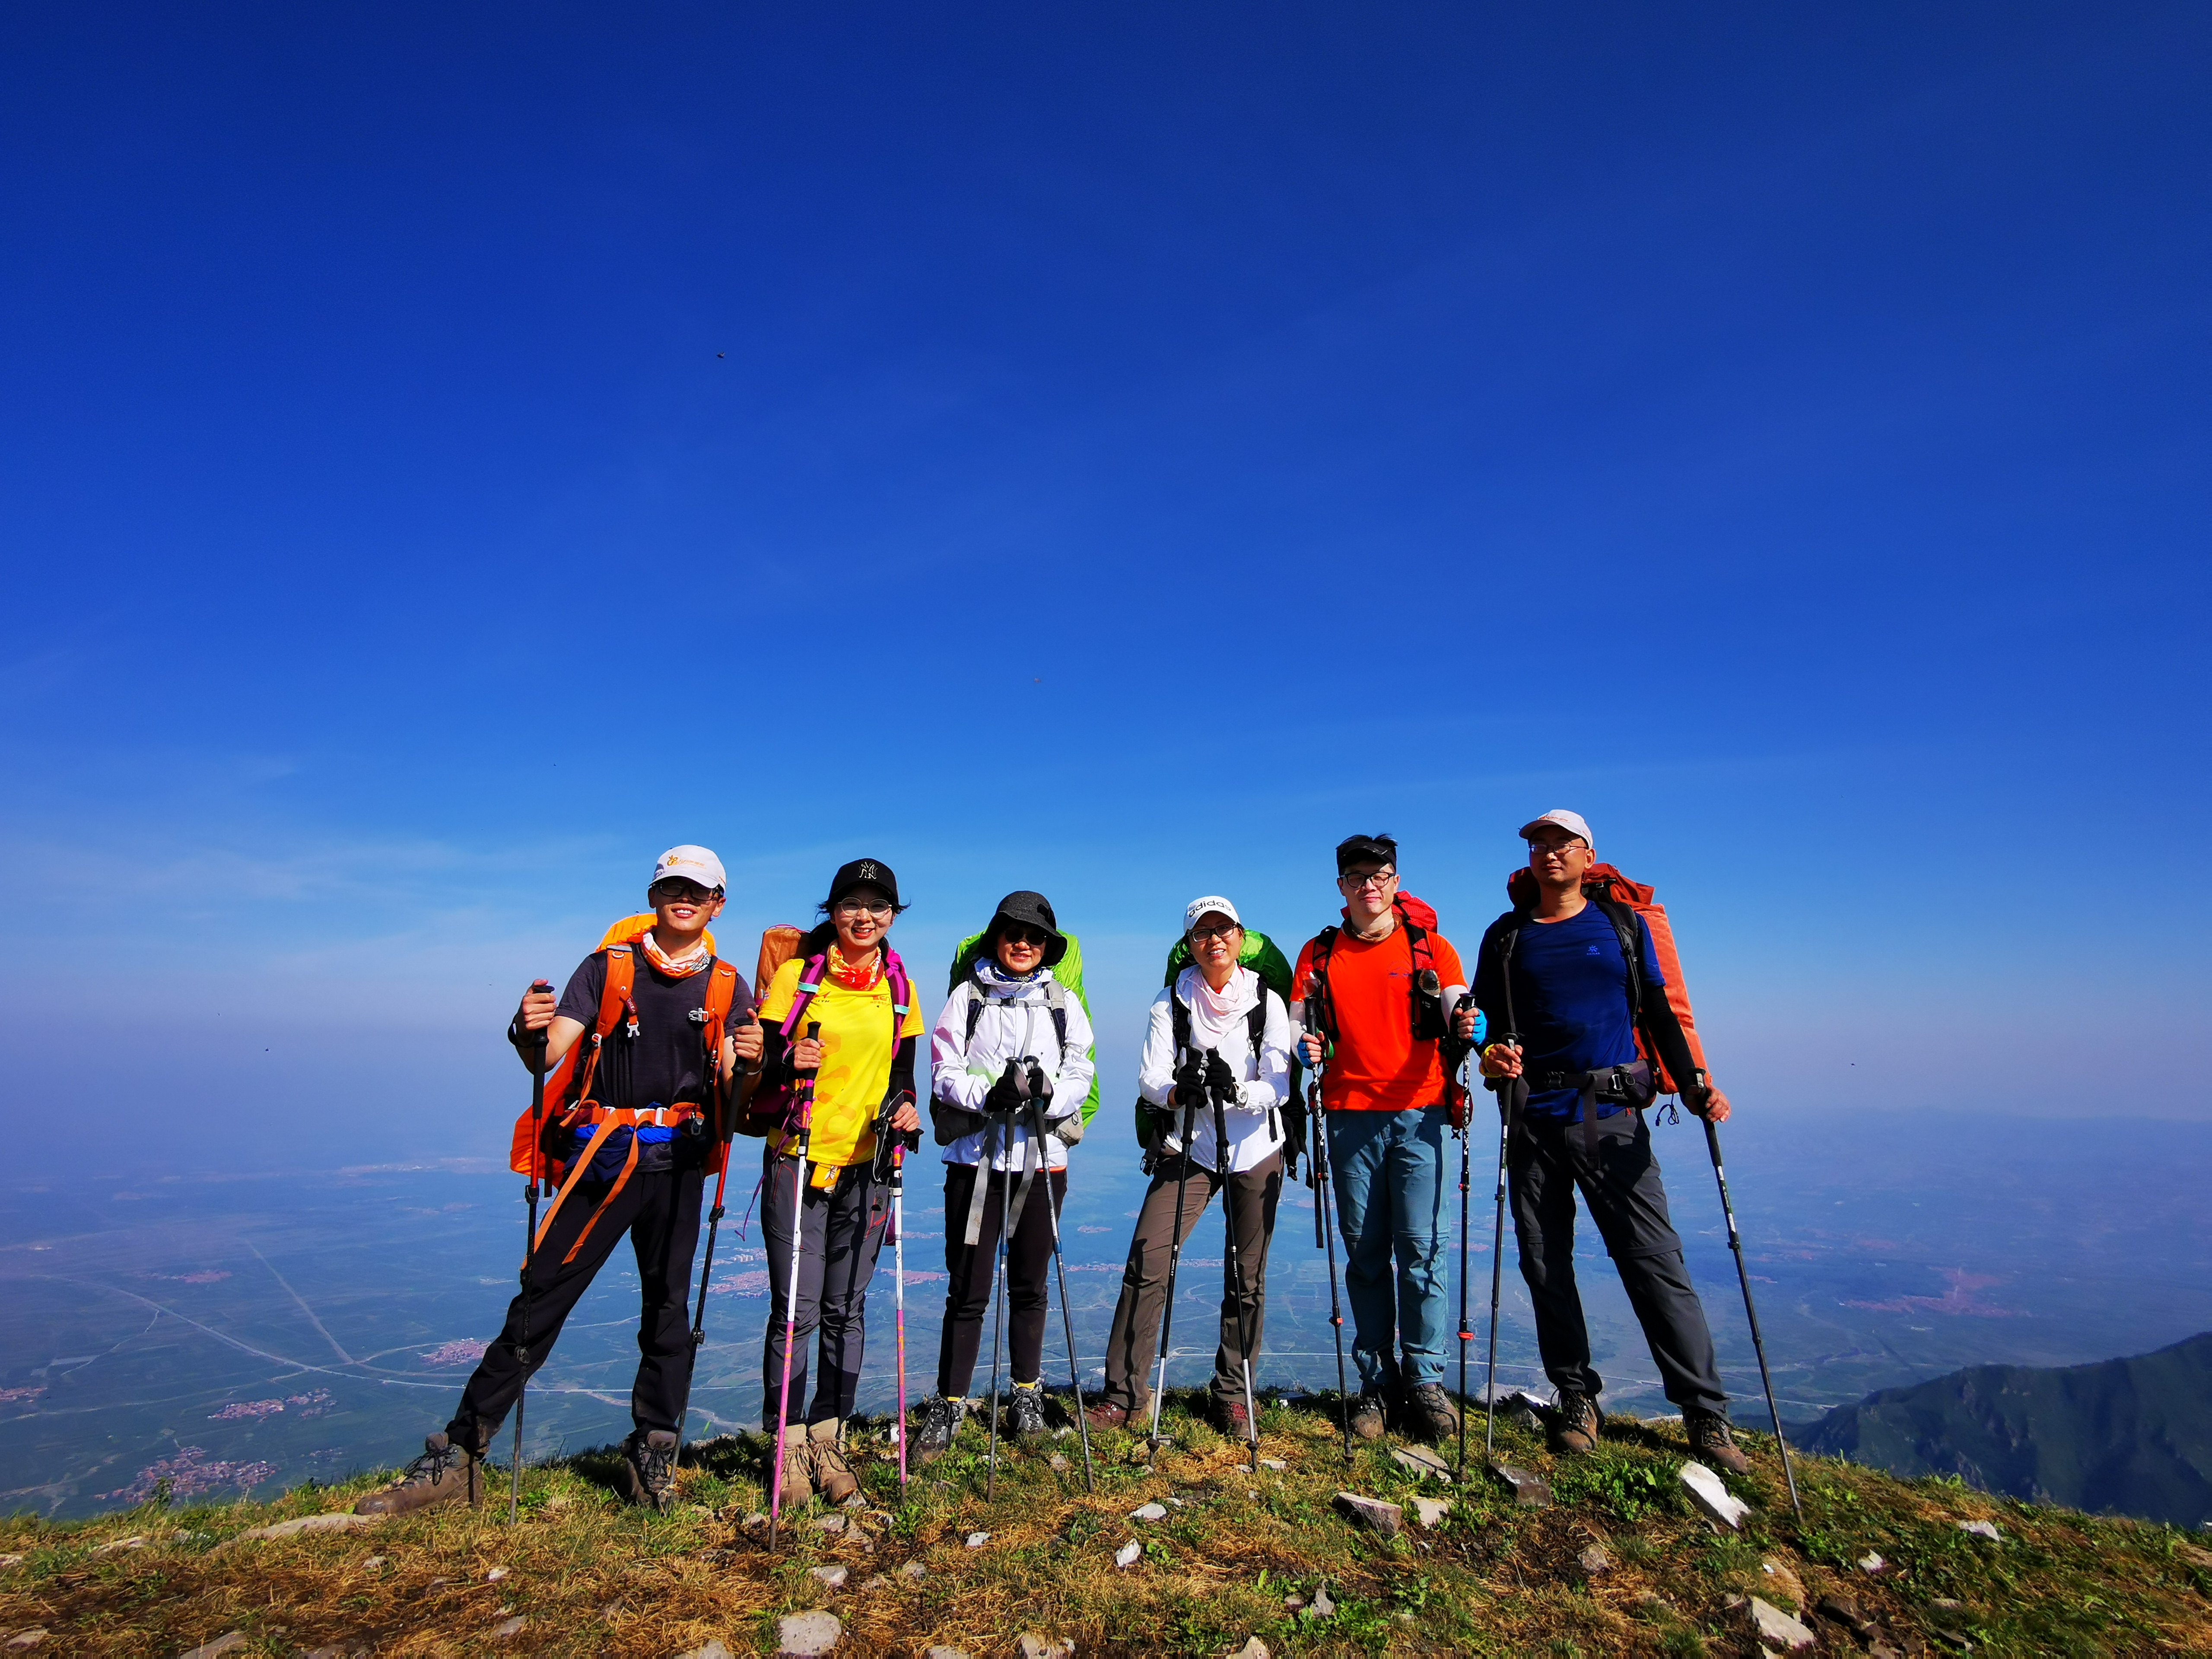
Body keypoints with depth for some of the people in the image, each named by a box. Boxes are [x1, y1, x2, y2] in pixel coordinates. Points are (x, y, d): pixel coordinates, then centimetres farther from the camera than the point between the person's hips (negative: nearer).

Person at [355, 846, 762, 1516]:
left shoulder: (727, 987, 5)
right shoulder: (607, 968, 2)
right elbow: (549, 1056, -7)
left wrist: (746, 1065, -25)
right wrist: (528, 1034, -30)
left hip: (676, 1165, 1)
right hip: (599, 1159, -1)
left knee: (668, 1309, 7)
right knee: (538, 1301, 1)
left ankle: (652, 1454, 23)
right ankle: (459, 1453, 16)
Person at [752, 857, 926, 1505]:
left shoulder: (898, 987, 7)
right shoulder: (796, 974, -3)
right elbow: (763, 1067, -2)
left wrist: (904, 1105, -8)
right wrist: (790, 1063, -23)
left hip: (865, 1165, 3)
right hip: (797, 1158, -3)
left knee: (846, 1307, 9)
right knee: (797, 1307, 0)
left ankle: (827, 1437, 26)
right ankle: (787, 1442, 19)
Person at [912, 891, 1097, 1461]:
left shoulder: (1064, 1003, 8)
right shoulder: (968, 996, 4)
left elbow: (1079, 1076, 2)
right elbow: (944, 1073, -3)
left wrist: (1048, 1093, -19)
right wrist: (989, 1094, -21)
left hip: (1042, 1159, 2)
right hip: (975, 1158, -1)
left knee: (1029, 1286, 12)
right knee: (968, 1290, 2)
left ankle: (1027, 1395, 30)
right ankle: (949, 1404, 18)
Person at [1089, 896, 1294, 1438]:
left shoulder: (1267, 1002, -2)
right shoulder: (1171, 1002, -2)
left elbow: (1279, 1087, -9)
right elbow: (1150, 1078, -8)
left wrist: (1235, 1090, -29)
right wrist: (1180, 1092, -30)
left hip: (1255, 1152, 1)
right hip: (1187, 1150, 0)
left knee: (1247, 1279, 7)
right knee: (1146, 1265, -8)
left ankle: (1233, 1395, 25)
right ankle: (1125, 1392, 7)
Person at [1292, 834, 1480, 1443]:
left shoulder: (1430, 946, 6)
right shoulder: (1319, 953, 9)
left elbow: (1458, 1013, -3)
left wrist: (1468, 1026, -26)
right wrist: (1305, 1047, -13)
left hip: (1418, 1112, -1)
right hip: (1350, 1114, 2)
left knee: (1420, 1247, -2)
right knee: (1365, 1252, 6)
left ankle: (1425, 1380, 12)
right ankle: (1377, 1381, 17)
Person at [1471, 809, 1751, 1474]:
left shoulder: (1623, 924, 9)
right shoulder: (1507, 936, 9)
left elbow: (1658, 1014, 8)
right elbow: (1492, 1022, 8)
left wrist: (1692, 1086, -5)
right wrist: (1494, 1054, -14)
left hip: (1613, 1118, -1)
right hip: (1535, 1119, 1)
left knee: (1655, 1262, -2)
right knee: (1545, 1264, 6)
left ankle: (1706, 1411, 11)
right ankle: (1576, 1397, 20)